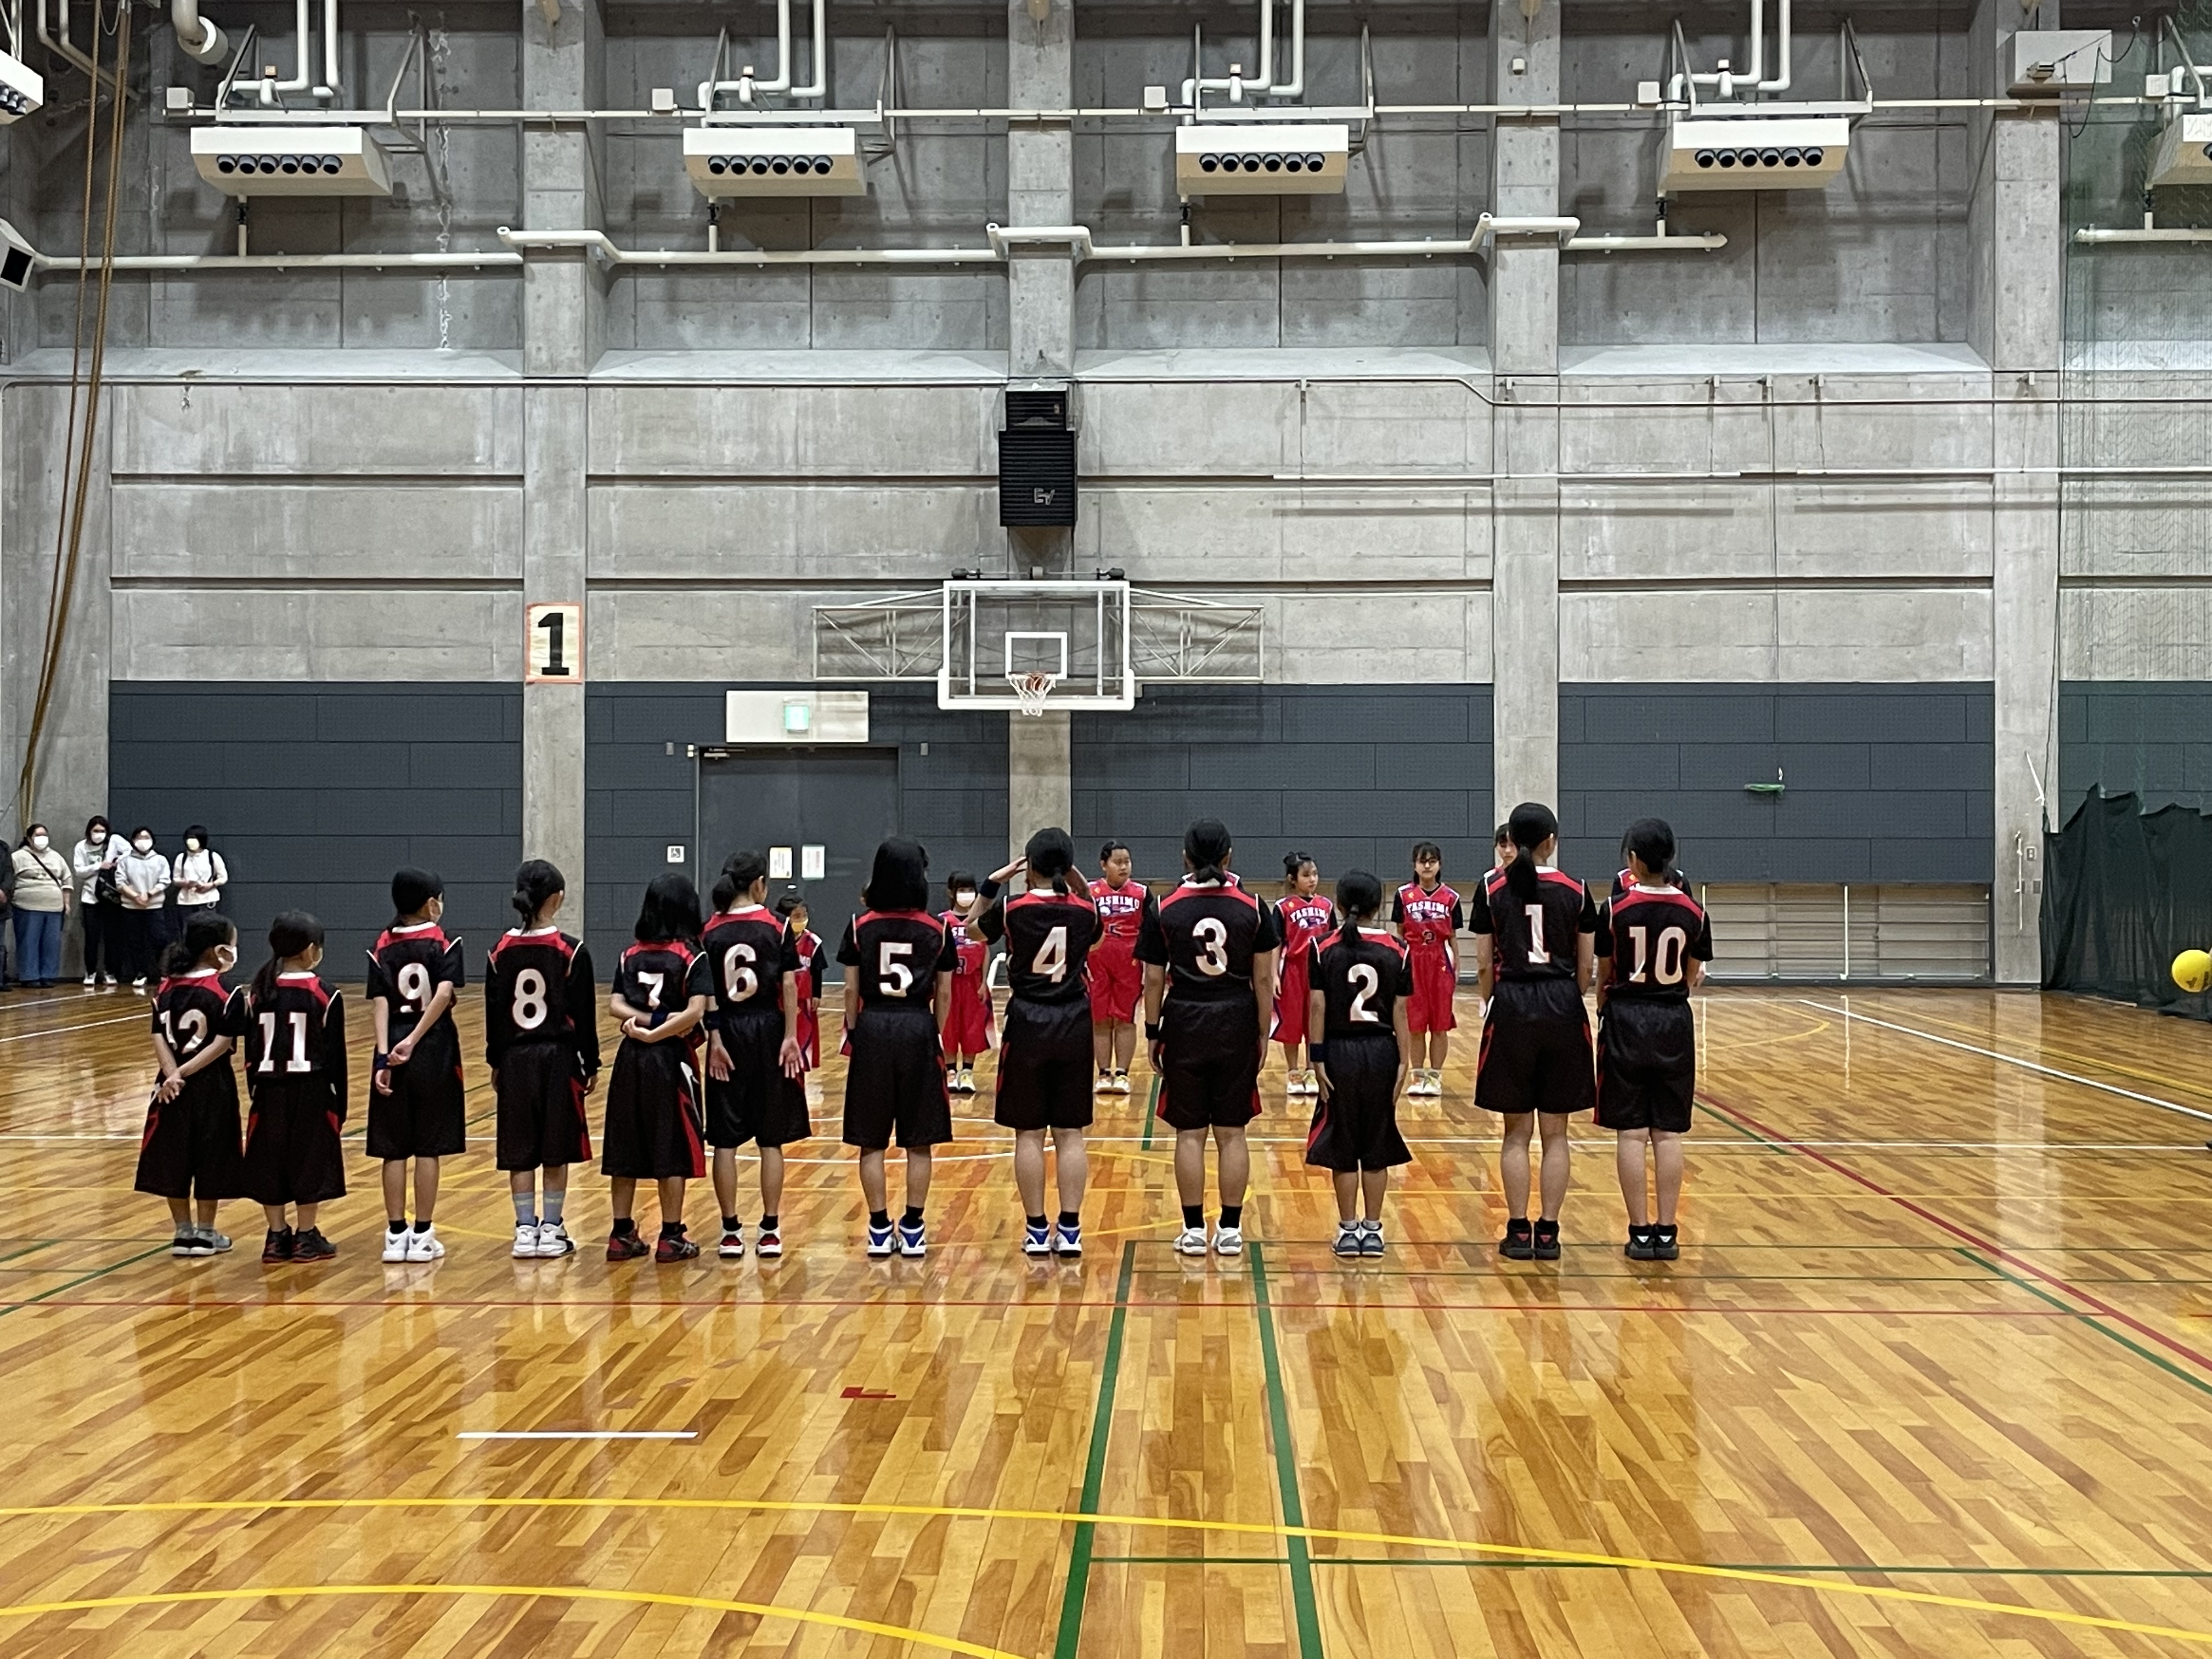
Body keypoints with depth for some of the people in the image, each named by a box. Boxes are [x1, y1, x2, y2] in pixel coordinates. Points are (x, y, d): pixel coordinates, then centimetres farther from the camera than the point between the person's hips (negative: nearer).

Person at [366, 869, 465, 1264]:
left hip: (392, 1052, 2)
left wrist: (385, 1056, -13)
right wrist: (414, 1041, -21)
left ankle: (396, 1235, 11)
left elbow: (379, 1003, -7)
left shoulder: (382, 946, 4)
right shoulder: (444, 943, -3)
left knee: (394, 1147, 8)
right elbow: (445, 994, -20)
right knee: (428, 1147, 4)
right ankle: (422, 1236, 7)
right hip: (433, 1052, -2)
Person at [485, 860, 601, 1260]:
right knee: (556, 1148, 5)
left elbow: (494, 1014, 4)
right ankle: (551, 1231, 9)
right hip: (558, 1057, -3)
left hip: (515, 1059, 3)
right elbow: (584, 1015, -6)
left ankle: (525, 1230, 10)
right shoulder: (571, 952, -8)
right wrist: (591, 1064, 3)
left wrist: (496, 1062, 13)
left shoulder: (501, 951, 0)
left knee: (519, 1149, 8)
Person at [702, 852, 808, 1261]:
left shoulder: (711, 931, 1)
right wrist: (791, 1038, -7)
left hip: (727, 1034, 1)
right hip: (768, 1032, -1)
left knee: (725, 1139, 7)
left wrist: (715, 1041, -6)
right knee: (771, 1139, 7)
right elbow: (790, 985, -8)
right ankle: (770, 1231, 9)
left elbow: (706, 994, -6)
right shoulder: (776, 926, -3)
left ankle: (731, 1231, 9)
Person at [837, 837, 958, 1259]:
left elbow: (851, 990, -1)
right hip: (918, 1029, 0)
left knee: (871, 1140, 8)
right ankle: (913, 1229, 8)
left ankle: (879, 1229, 8)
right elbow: (944, 994, 2)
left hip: (872, 1029, 0)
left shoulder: (861, 927, -2)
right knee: (919, 1141, 7)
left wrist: (852, 1034, 10)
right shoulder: (937, 930, -1)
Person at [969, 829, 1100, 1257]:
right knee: (1070, 1132, 5)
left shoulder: (1011, 908, -6)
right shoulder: (1083, 911, 0)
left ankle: (1037, 1230, 5)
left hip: (1027, 1025, -2)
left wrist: (992, 883, 16)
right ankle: (1070, 1230, 3)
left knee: (1029, 1133, 4)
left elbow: (975, 931, 14)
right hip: (1074, 1025, 2)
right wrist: (1074, 883, 16)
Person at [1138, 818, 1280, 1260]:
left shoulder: (1164, 910, -3)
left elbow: (1153, 980, -2)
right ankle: (1231, 1229, 10)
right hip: (1237, 1025, 1)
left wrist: (1153, 1033, 7)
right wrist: (1263, 1034, 9)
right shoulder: (1252, 908, -1)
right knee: (1232, 1133, 7)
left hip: (1185, 1024, -1)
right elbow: (1264, 979, 0)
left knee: (1190, 1133, 6)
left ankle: (1194, 1230, 9)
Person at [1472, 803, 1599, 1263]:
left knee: (1517, 1131, 7)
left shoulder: (1493, 890, 0)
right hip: (1562, 1007, 0)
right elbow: (1586, 966, 3)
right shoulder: (1575, 891, 1)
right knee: (1555, 1132, 7)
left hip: (1511, 1006, 0)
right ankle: (1548, 1232, 7)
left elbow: (1484, 965, 1)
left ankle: (1518, 1231, 6)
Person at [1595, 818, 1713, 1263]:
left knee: (1632, 1132, 2)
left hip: (1626, 1020, -2)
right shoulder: (1693, 913, -1)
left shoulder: (1616, 910, -7)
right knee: (1668, 1132, 5)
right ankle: (1666, 1233, 5)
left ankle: (1641, 1232, 2)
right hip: (1674, 1022, 2)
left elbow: (1605, 975, 1)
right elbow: (1693, 978, 6)